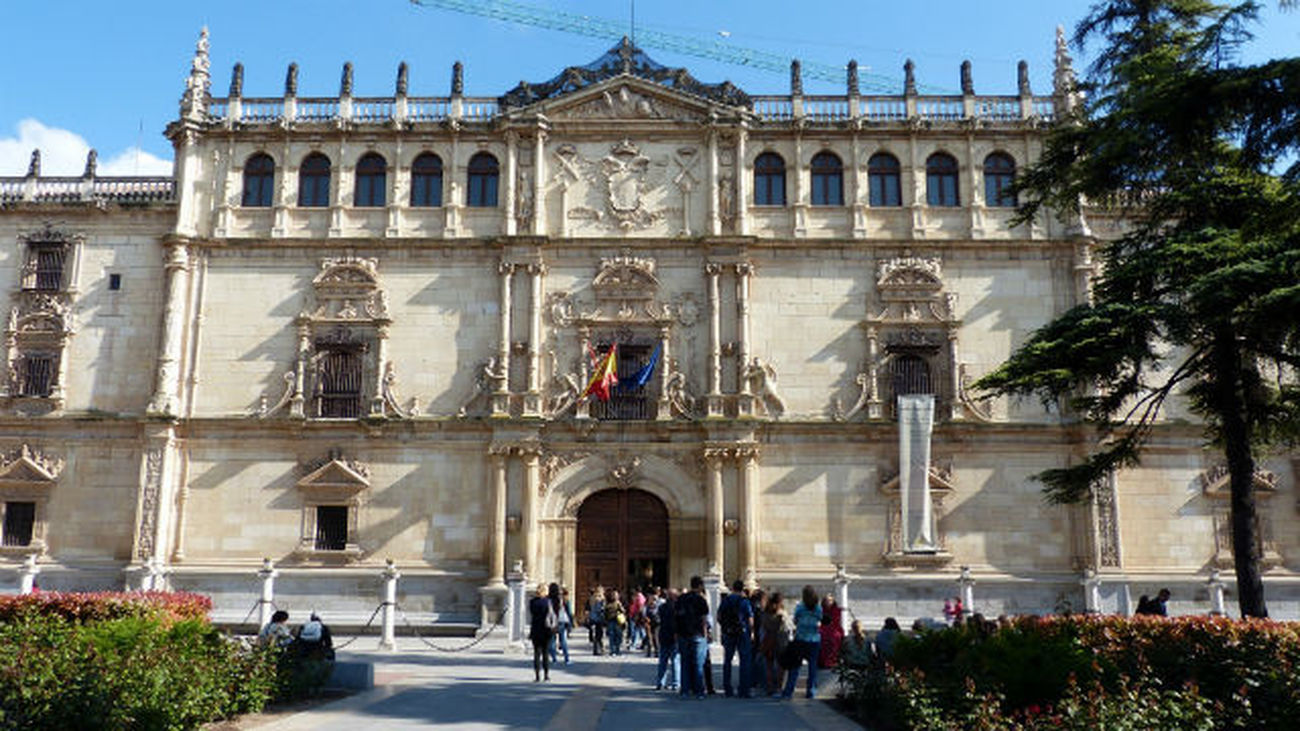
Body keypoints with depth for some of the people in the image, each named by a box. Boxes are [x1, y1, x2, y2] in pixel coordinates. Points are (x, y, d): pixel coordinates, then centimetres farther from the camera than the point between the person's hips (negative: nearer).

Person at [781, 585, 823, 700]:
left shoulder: (799, 606, -8)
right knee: (813, 665, 10)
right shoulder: (819, 608, -2)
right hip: (815, 639, 1)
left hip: (801, 639, -1)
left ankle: (788, 692, 0)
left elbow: (795, 621, 2)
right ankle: (811, 691, 13)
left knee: (795, 666, 2)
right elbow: (819, 623, 5)